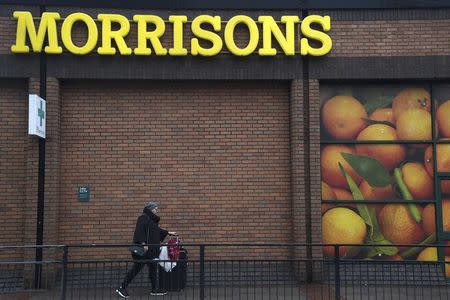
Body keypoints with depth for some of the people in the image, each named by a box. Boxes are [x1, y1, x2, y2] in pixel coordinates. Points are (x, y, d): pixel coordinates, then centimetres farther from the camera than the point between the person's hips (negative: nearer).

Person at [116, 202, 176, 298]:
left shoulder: (152, 219, 17)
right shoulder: (143, 218, -12)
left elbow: (157, 230, 29)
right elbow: (140, 231, -23)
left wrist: (168, 233, 31)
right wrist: (143, 243, -29)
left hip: (151, 250, 10)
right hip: (143, 249, -10)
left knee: (153, 267, 11)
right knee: (137, 267, -7)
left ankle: (155, 289, 18)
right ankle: (122, 288, 0)